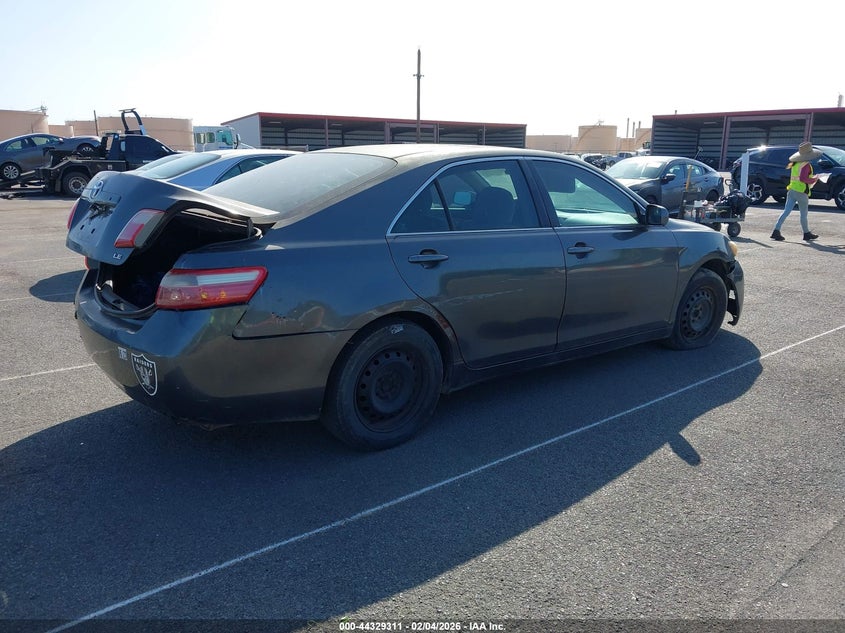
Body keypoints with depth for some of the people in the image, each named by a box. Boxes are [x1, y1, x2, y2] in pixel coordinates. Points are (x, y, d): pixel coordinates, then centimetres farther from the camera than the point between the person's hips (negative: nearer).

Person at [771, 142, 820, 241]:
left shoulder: (795, 164, 9)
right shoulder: (806, 165, -15)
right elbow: (803, 178, -25)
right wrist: (814, 180, -10)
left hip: (791, 191, 7)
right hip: (801, 192, -7)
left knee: (786, 211, 2)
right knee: (803, 214, 7)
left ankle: (776, 231, -8)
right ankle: (807, 233, 20)